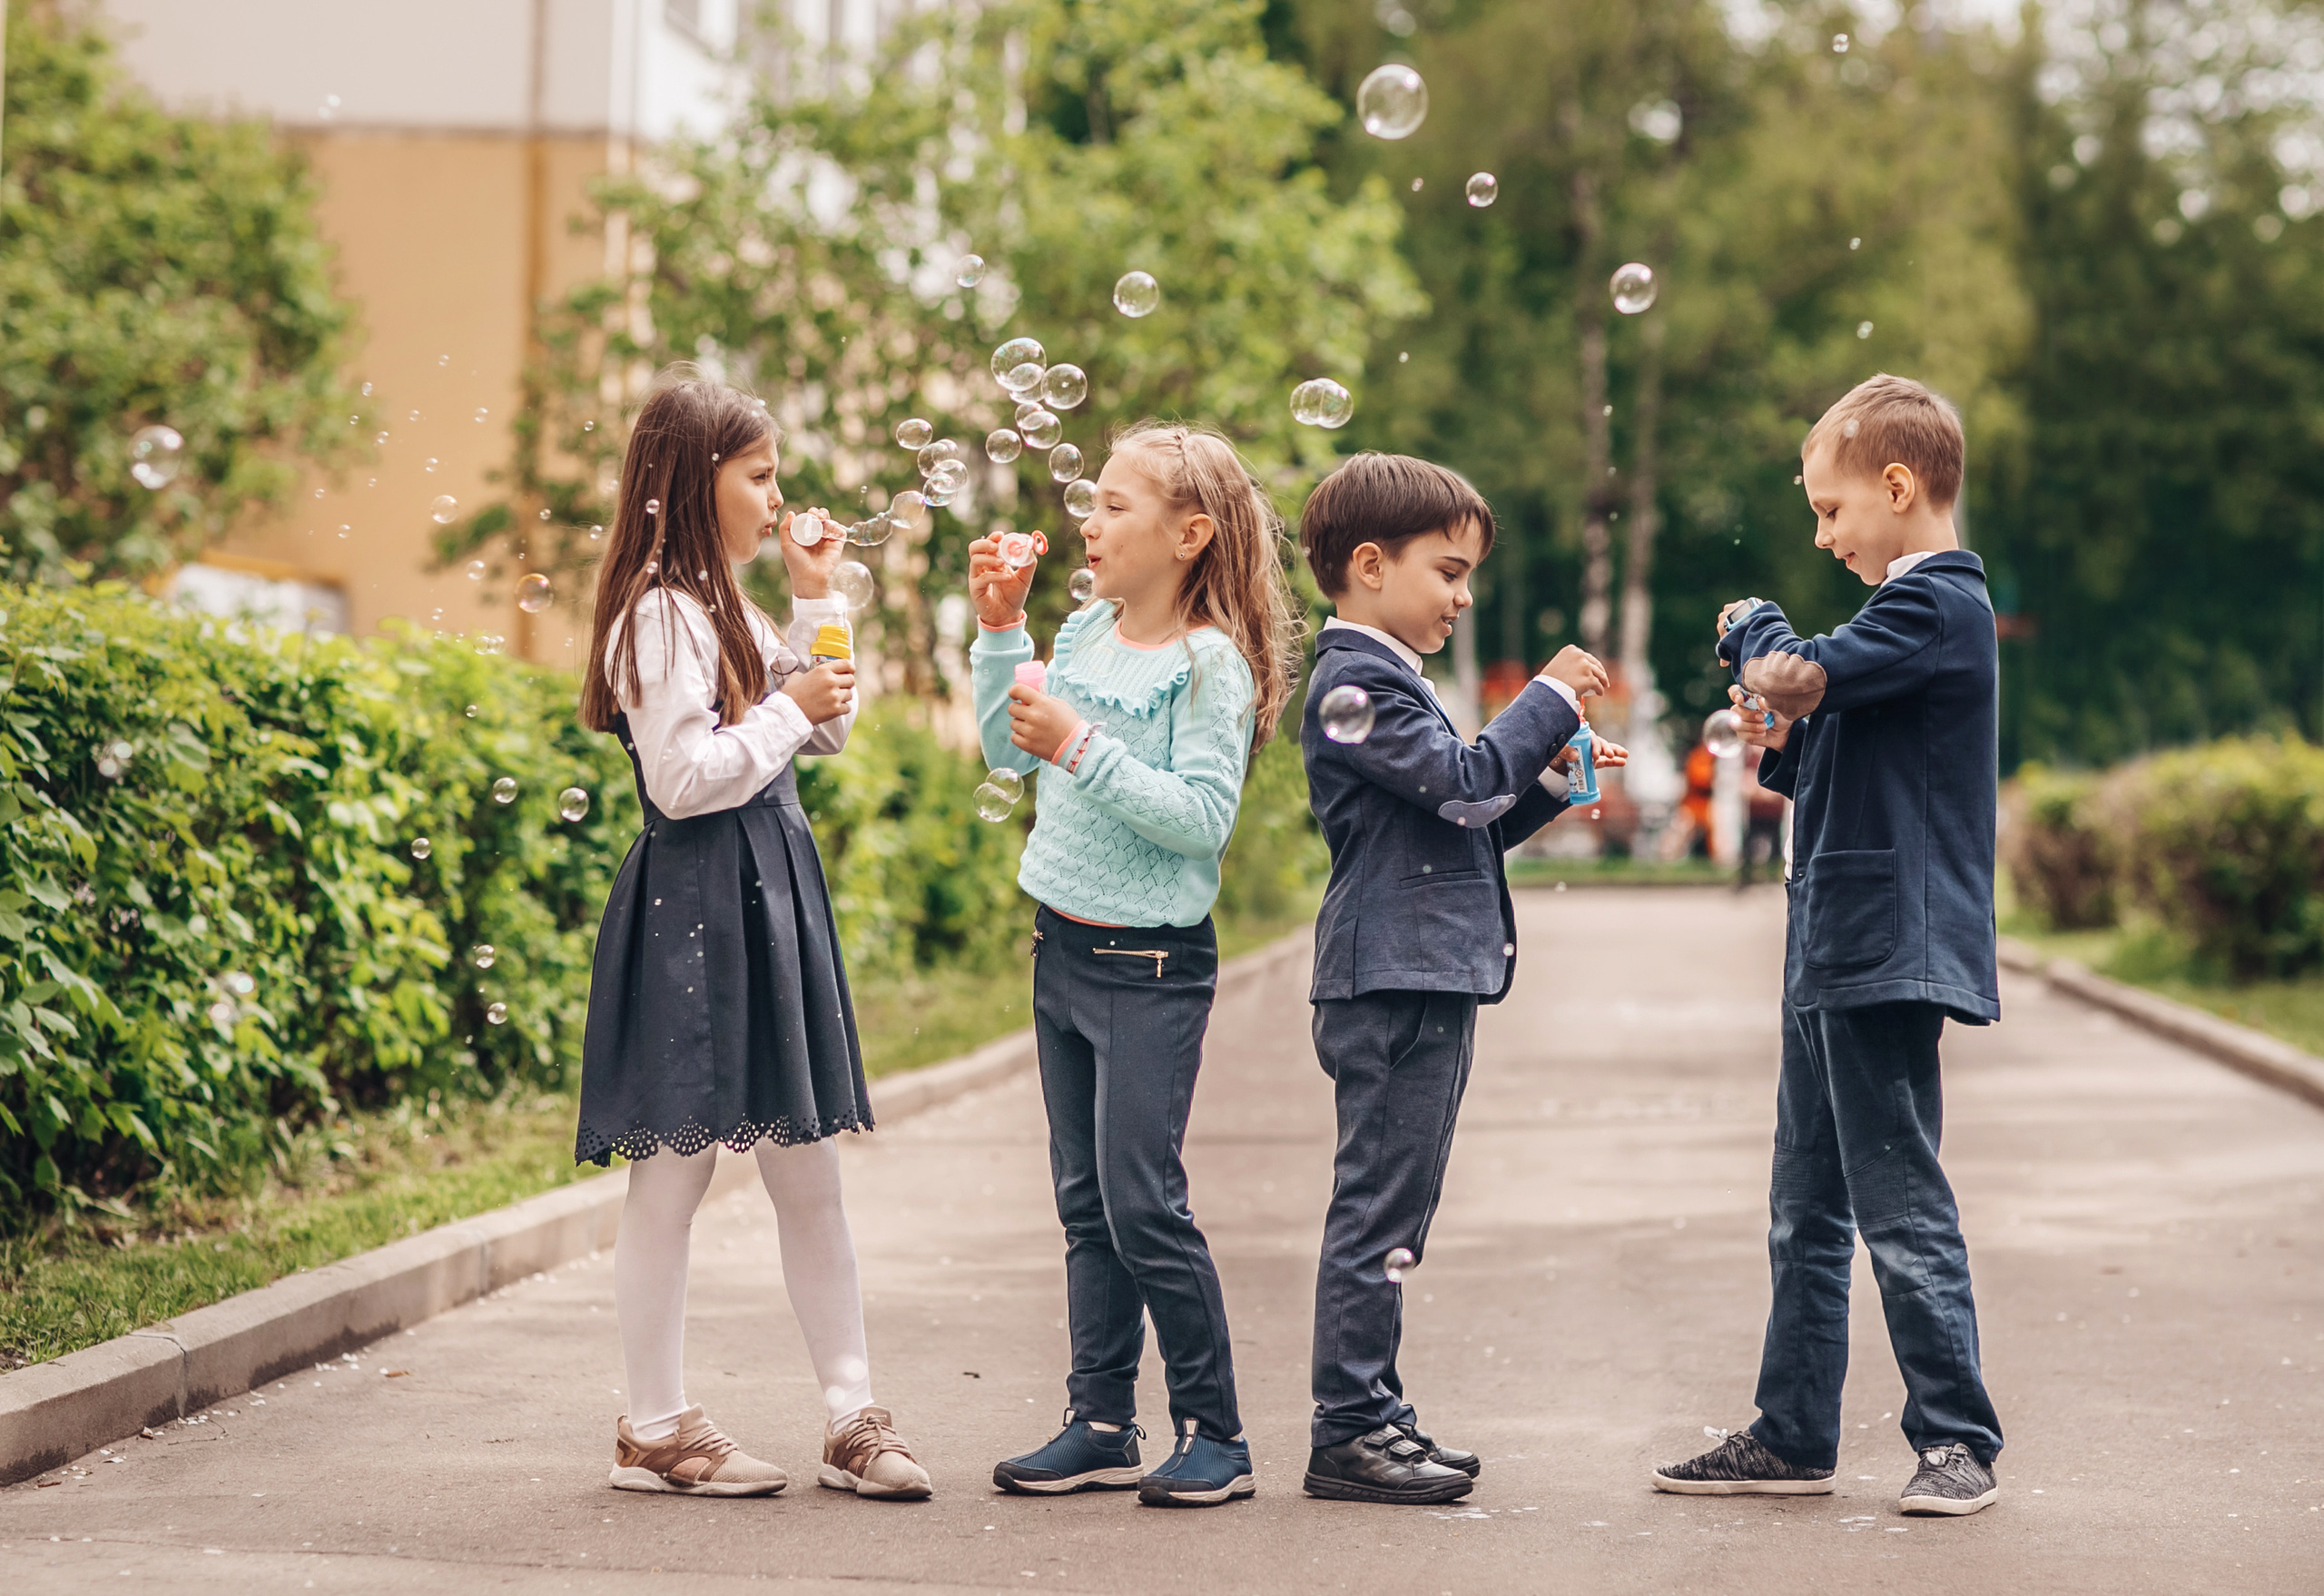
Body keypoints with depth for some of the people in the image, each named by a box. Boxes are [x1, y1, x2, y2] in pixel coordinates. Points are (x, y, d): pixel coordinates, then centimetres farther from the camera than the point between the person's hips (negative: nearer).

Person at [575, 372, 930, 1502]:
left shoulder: (725, 607, 17)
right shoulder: (660, 614, -12)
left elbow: (827, 731, 22)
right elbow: (683, 779, -20)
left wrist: (818, 605, 12)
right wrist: (789, 710, -10)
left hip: (766, 899, 9)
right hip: (693, 908, -9)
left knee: (808, 1174, 9)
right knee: (672, 1175, -1)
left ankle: (852, 1419, 14)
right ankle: (654, 1431, 8)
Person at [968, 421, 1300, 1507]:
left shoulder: (1210, 664, -14)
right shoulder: (1084, 634, 7)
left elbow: (1203, 817, -21)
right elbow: (1009, 752, 14)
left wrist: (1085, 748, -23)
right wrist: (1000, 627, 6)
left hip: (1152, 965, -7)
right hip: (1064, 947, 7)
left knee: (1141, 1202, -8)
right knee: (1085, 1202, 11)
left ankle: (1214, 1434, 3)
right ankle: (1100, 1425, 18)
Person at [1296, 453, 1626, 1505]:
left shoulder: (1386, 679, 22)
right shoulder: (1355, 682, -11)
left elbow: (1463, 822, 25)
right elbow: (1465, 782, -19)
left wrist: (1548, 783, 13)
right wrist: (1549, 701, -9)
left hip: (1425, 981, 11)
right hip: (1394, 983, -11)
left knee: (1390, 1210, 12)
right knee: (1380, 1207, -8)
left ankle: (1370, 1415, 17)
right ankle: (1348, 1430, -4)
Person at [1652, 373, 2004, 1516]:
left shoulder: (1936, 605, -12)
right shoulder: (1916, 606, 19)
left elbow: (1795, 680, -22)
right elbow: (1820, 765, 22)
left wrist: (1752, 631, -2)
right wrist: (1780, 743, 1)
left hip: (1890, 951, -10)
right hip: (1834, 953, 10)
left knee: (1900, 1207, -7)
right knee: (1807, 1217, 13)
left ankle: (1958, 1439, 1)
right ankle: (1792, 1435, 20)